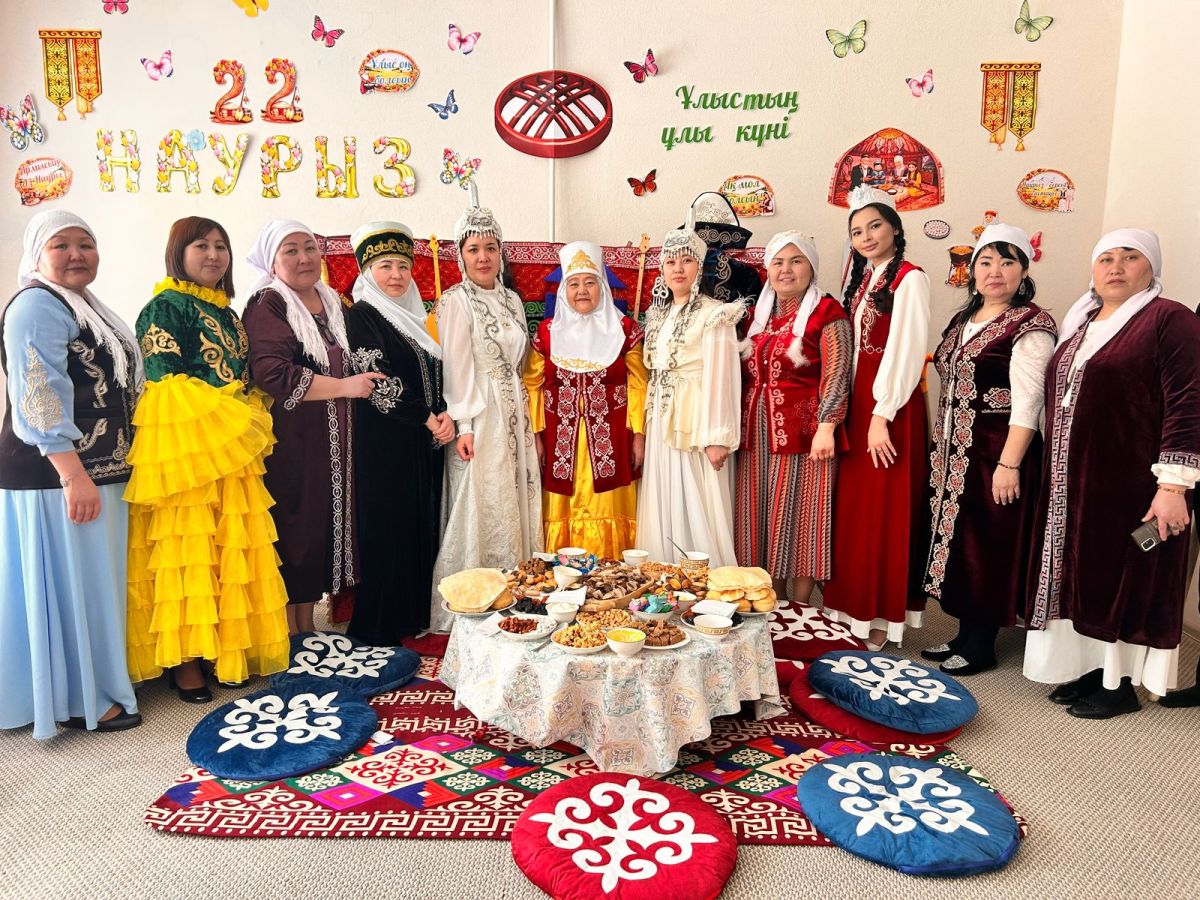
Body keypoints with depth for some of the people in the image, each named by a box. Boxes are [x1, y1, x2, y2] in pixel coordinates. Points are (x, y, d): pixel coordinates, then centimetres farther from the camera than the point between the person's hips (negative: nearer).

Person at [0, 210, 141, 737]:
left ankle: (95, 683, 30)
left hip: (97, 471, 9)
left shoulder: (86, 307, 17)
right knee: (70, 581, 0)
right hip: (56, 474, -9)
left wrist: (94, 472, 24)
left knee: (93, 581, 16)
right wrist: (73, 475, -25)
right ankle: (78, 700, 13)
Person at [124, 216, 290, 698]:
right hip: (185, 445, -7)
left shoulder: (227, 313, 19)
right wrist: (233, 420, -15)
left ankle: (229, 648, 19)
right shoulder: (165, 307, -4)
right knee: (188, 547, -3)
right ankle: (184, 662, 7)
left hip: (231, 450, 7)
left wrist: (255, 420, 4)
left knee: (232, 549, 8)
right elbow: (168, 381, -13)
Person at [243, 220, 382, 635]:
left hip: (330, 443, 7)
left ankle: (307, 624, 25)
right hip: (288, 441, -7)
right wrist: (344, 387, -18)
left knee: (323, 525, 11)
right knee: (291, 527, -2)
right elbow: (272, 373, -22)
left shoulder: (331, 302, 16)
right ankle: (288, 633, 12)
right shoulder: (268, 306, -8)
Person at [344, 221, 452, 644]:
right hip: (384, 442, -7)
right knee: (387, 531, -3)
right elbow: (377, 382, -13)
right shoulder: (360, 317, -5)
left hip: (426, 443, 7)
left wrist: (446, 415, -5)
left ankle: (415, 616, 23)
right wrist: (427, 419, -12)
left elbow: (438, 376, 14)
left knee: (423, 527, 10)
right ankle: (379, 626, 9)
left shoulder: (417, 317, 16)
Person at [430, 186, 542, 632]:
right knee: (479, 507, -4)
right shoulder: (455, 301, -6)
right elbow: (456, 366, -12)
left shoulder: (512, 300, 13)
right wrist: (464, 426, -17)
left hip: (514, 415, 7)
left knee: (516, 504, 9)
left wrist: (526, 418, 13)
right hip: (479, 418, -7)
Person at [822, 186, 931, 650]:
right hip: (857, 400, 7)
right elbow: (853, 347, 13)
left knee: (885, 511, 0)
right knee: (852, 508, 10)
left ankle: (882, 619, 11)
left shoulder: (909, 278, -8)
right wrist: (847, 405, 5)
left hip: (892, 406, -7)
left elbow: (905, 350, -15)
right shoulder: (861, 279, 15)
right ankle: (852, 610, 22)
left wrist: (882, 415, -19)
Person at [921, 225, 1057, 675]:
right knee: (957, 539, 12)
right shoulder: (962, 320, 13)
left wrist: (1009, 464, -22)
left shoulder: (1030, 325, -10)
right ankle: (965, 634, 25)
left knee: (987, 543, 1)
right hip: (955, 451, 8)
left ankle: (981, 646, 14)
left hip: (996, 451, -8)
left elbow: (1028, 401, -17)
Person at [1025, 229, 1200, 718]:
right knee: (1083, 576, 12)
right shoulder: (1080, 324, 15)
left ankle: (1121, 684, 15)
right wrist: (1055, 473, 17)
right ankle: (1089, 669, 25)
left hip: (1131, 486, -7)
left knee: (1124, 579, 2)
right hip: (1074, 484, 7)